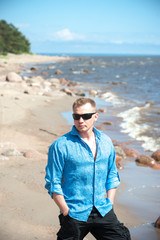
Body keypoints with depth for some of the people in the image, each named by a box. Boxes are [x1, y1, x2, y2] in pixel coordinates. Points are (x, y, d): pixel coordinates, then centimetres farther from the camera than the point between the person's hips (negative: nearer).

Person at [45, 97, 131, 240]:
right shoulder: (60, 146, -8)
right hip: (74, 215, -3)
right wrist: (67, 212, -9)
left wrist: (109, 204, 6)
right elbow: (53, 183, -6)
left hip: (103, 212, 4)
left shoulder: (106, 142, 7)